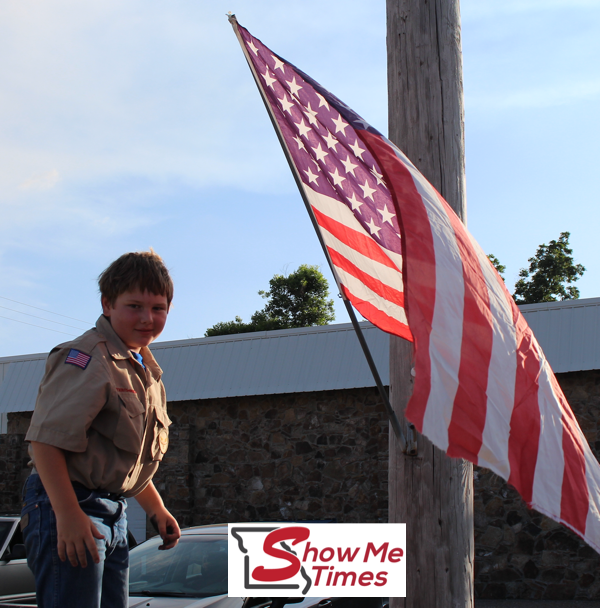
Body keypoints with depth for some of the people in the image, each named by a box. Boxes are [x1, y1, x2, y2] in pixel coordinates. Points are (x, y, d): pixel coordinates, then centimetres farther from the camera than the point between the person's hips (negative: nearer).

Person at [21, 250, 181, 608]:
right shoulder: (87, 359, -14)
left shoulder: (146, 370, 16)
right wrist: (68, 514, -28)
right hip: (72, 509, -9)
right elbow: (46, 439, -23)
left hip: (114, 512, 9)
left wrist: (156, 509, 24)